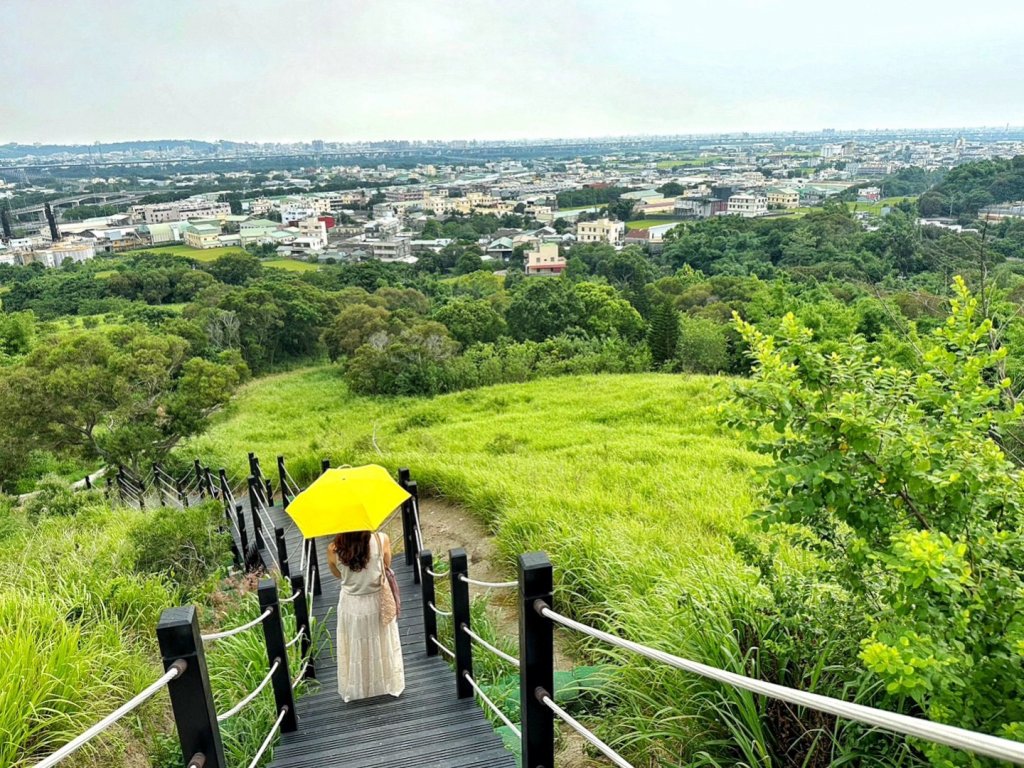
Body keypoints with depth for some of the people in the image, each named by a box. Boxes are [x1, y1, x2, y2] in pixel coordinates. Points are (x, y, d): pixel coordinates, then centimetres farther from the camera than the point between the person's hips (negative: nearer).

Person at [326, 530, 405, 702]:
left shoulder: (333, 549, -22)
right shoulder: (382, 539, -25)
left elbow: (337, 574, 0)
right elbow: (386, 566, -4)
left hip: (351, 606, 0)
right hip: (378, 602, 0)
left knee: (356, 650, 23)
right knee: (382, 647, 23)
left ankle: (357, 689, 43)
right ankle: (387, 683, 44)